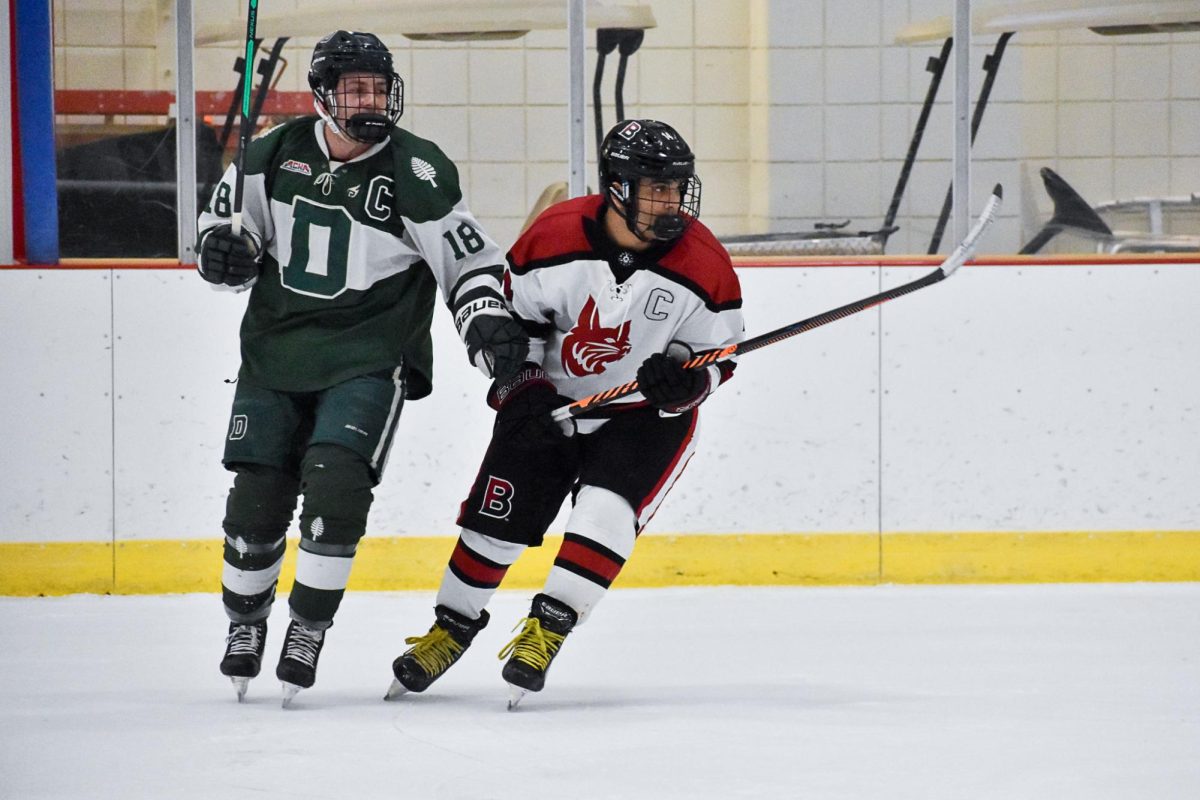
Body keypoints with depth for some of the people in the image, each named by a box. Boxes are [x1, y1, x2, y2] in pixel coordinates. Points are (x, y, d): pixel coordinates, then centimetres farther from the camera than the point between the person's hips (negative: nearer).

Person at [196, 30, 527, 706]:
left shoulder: (418, 174, -11)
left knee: (335, 485, -21)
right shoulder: (277, 153, -1)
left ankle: (309, 628, -6)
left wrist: (489, 322, -19)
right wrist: (224, 252, -9)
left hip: (367, 361, -3)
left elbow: (468, 259, -5)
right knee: (256, 502, 3)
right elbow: (229, 215, 13)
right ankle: (245, 623, 27)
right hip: (276, 352, 3)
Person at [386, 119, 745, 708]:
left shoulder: (705, 265, -19)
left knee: (607, 510, -23)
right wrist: (519, 389, -13)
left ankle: (547, 629, -15)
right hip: (551, 400, 1)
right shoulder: (553, 237, -18)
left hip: (648, 415, -1)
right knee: (496, 519, 3)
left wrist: (681, 383, -28)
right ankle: (452, 629, 24)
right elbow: (513, 320, -3)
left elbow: (715, 356, -9)